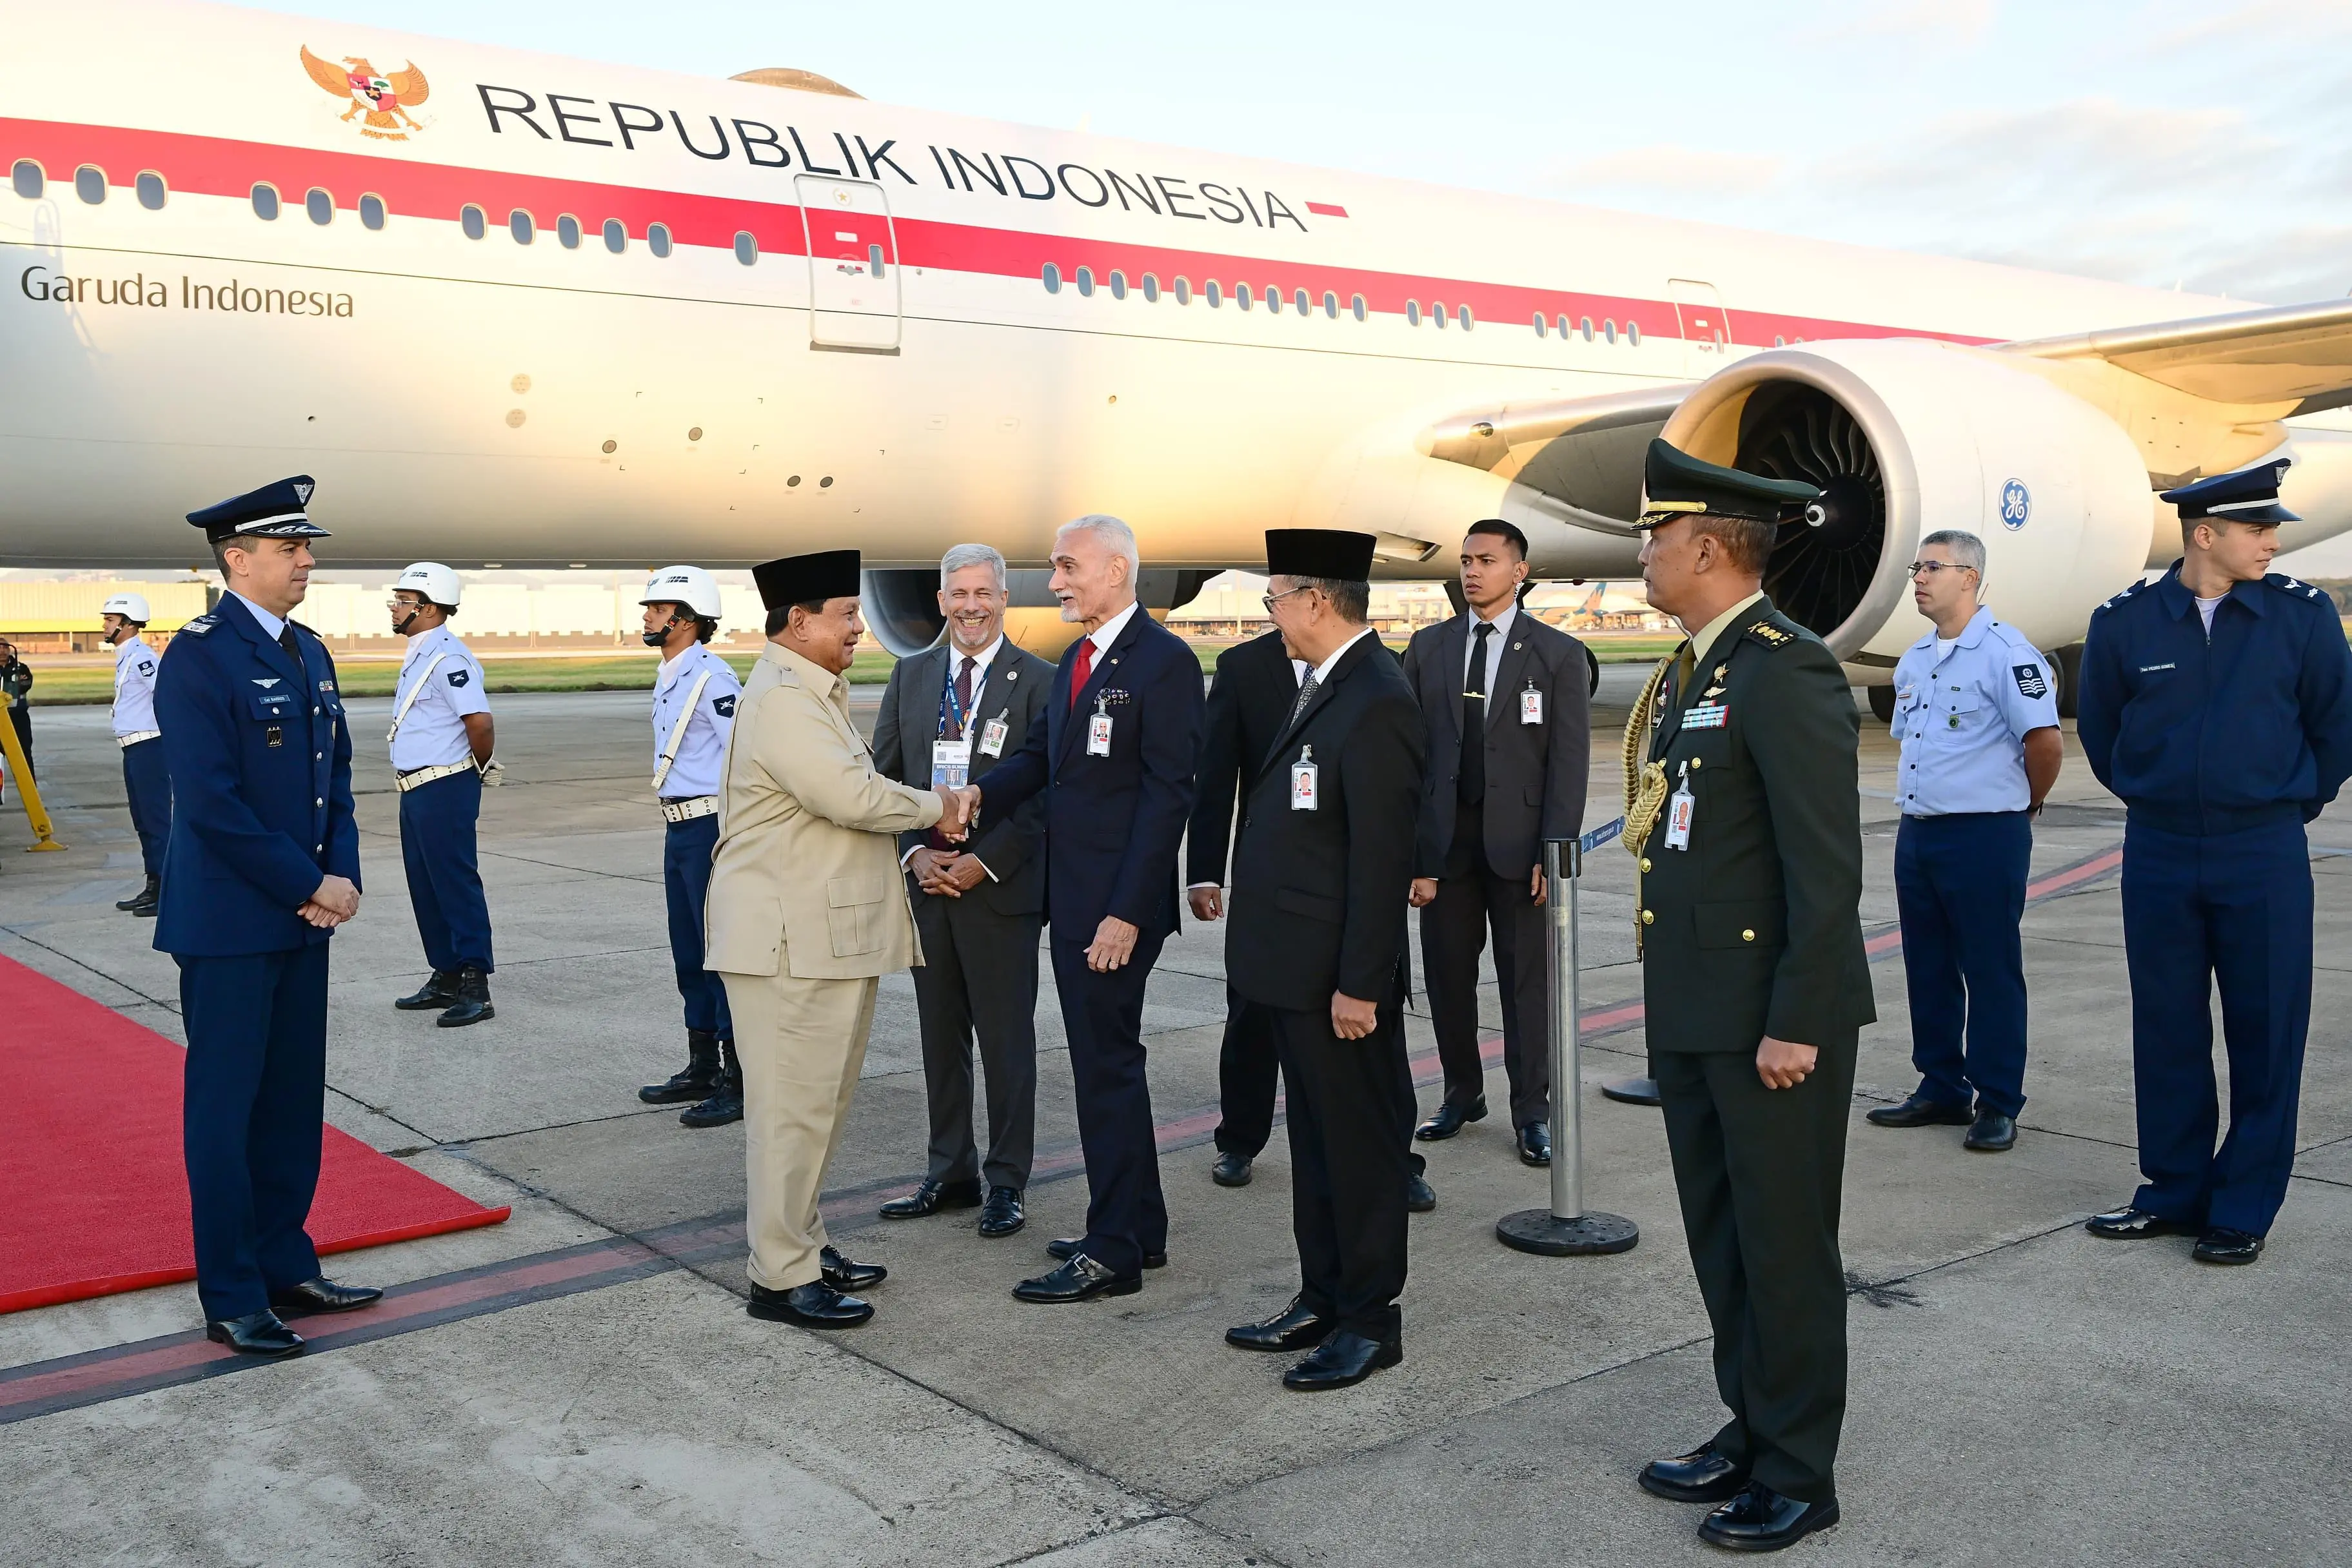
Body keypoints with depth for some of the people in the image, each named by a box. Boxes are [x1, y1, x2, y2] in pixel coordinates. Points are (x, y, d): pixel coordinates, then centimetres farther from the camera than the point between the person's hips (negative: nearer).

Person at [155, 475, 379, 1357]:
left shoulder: (309, 653, 12)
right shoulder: (198, 656, -13)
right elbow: (212, 802, -19)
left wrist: (343, 874, -2)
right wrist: (309, 887, -16)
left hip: (302, 919, 7)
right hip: (228, 923, -7)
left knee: (293, 1102, 13)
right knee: (225, 1107, 2)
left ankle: (286, 1268, 25)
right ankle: (232, 1301, 12)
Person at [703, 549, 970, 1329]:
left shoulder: (813, 695, 17)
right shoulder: (782, 701, -17)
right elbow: (853, 795, -25)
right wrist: (933, 806, -9)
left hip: (829, 935, 11)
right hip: (790, 942, -11)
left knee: (818, 1101, 17)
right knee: (792, 1106, -3)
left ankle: (803, 1244, 29)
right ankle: (781, 1277, 6)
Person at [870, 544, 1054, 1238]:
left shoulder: (1037, 681, -5)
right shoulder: (910, 675, 10)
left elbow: (1045, 791, -8)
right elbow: (885, 773, 9)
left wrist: (985, 861, -15)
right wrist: (915, 853, -5)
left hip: (1001, 886, -4)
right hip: (926, 884, 5)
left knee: (1006, 1037, 3)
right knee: (941, 1035, 13)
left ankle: (1006, 1182, 14)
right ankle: (951, 1173, 25)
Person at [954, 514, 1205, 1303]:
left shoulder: (1164, 661, -13)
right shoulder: (1076, 659, 15)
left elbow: (1168, 794, -17)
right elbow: (1042, 754, 17)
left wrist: (1126, 911, -20)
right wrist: (982, 792, -3)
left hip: (1114, 906, -9)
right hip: (1070, 898, 9)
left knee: (1107, 1066, -2)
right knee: (1105, 1061, 15)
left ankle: (1114, 1251, 8)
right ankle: (1139, 1229, 27)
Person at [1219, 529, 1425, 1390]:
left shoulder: (1377, 703, -18)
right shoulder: (1324, 687, 12)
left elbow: (1383, 858, -21)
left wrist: (1359, 985, -21)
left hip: (1338, 977, -10)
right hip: (1294, 968, 10)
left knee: (1360, 1144, 3)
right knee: (1316, 1139, 18)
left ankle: (1370, 1320, 15)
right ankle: (1322, 1300, 30)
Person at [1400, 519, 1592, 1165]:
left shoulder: (1559, 654, 0)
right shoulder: (1427, 647, 7)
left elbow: (1570, 762, -3)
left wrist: (1552, 853, -11)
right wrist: (1411, 849, -2)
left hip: (1518, 840, -2)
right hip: (1444, 838, 3)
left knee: (1528, 979, 3)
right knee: (1447, 974, 9)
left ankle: (1532, 1111, 14)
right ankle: (1462, 1093, 25)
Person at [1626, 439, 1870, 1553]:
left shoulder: (1785, 669, -17)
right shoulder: (1689, 672, 13)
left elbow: (1828, 866, -20)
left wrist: (1795, 1025, -20)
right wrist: (1673, 1001, 16)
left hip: (1773, 1020, -9)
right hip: (1693, 1012, 9)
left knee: (1785, 1247, 4)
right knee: (1720, 1240, 17)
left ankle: (1796, 1478, 17)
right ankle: (1750, 1432, 31)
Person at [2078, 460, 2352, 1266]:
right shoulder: (2124, 621, -3)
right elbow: (2100, 730, 11)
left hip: (2264, 855, -1)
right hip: (2158, 853, 1)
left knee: (2266, 1035, 3)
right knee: (2167, 1031, 9)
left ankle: (2244, 1212, 15)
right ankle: (2173, 1192, 23)